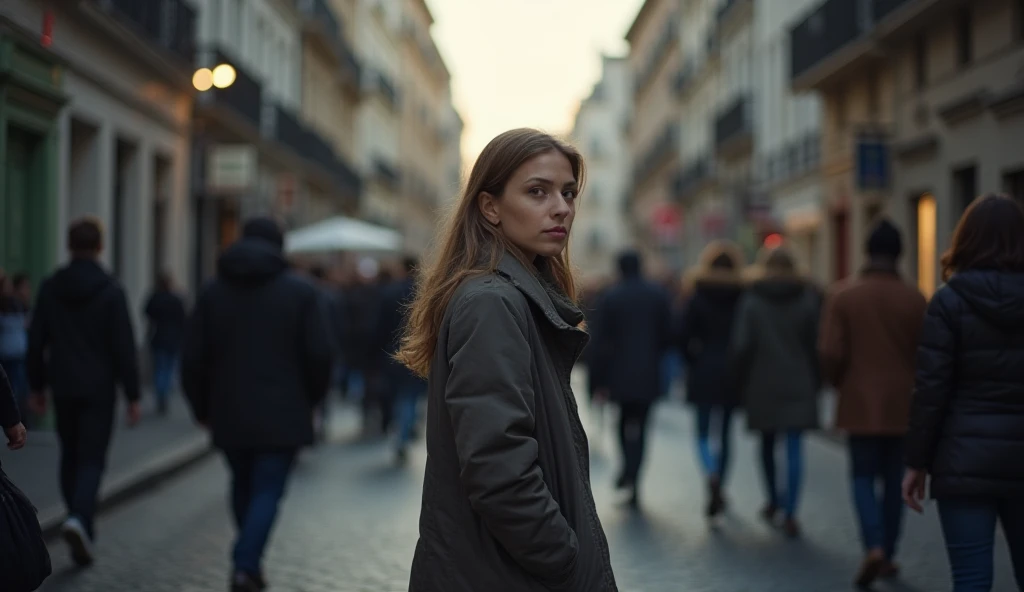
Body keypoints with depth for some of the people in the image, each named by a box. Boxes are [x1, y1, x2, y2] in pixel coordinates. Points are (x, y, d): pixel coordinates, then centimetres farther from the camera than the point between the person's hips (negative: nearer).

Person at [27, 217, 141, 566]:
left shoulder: (50, 288, 0)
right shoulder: (111, 291, -10)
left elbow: (36, 340, 3)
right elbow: (124, 347, -12)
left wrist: (37, 386, 13)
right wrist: (133, 396, -7)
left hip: (63, 388, 3)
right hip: (99, 389, -3)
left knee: (70, 456, 17)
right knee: (91, 460, -1)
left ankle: (82, 524, 23)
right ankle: (79, 519, -23)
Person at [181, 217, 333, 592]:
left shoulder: (213, 292, 5)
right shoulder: (302, 292, -3)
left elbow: (193, 358, 3)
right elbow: (319, 354, -7)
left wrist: (202, 407, 15)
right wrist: (312, 399, 10)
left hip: (229, 414, 3)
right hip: (282, 415, -3)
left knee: (243, 485, 19)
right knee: (267, 491, 0)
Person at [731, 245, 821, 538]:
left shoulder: (751, 300, -4)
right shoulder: (809, 298, 0)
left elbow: (741, 346, -8)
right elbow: (818, 342, -2)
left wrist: (742, 382, 2)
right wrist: (816, 381, 6)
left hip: (763, 385, 0)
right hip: (799, 385, 0)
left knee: (767, 443, 18)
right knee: (794, 447, -2)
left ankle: (773, 500, 30)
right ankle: (789, 513, -9)